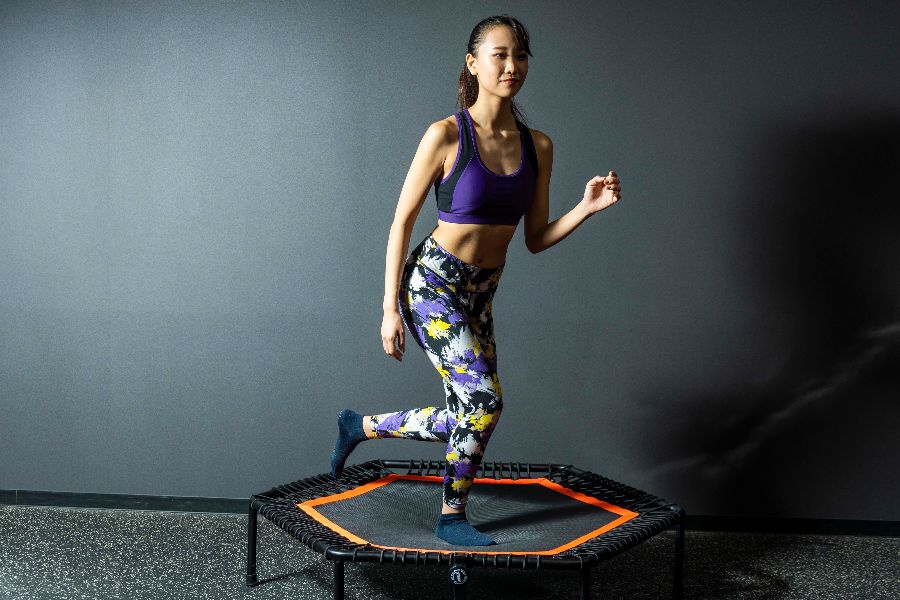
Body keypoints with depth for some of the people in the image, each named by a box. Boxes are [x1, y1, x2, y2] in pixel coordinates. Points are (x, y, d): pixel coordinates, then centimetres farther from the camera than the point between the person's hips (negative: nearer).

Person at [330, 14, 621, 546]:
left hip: (481, 295, 7)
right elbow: (403, 222, -9)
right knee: (485, 398, -17)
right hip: (432, 283, -6)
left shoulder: (538, 146, 3)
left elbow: (536, 238, 7)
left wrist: (588, 207, -10)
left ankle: (361, 426, 32)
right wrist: (390, 308, -12)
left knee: (468, 417, 8)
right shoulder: (446, 136, -13)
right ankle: (452, 518, 7)